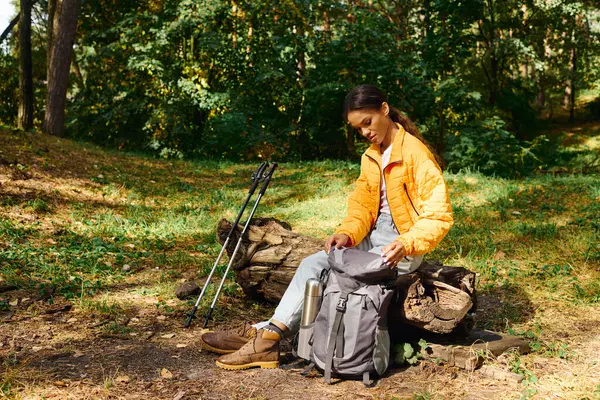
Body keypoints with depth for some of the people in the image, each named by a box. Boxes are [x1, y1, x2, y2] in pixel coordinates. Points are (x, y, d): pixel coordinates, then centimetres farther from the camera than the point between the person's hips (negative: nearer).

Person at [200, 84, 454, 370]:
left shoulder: (415, 154, -13)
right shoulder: (371, 157, 13)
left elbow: (439, 216, -17)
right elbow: (362, 206, 5)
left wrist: (406, 244, -30)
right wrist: (347, 234, -14)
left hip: (401, 247, -7)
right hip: (375, 235, 7)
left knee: (331, 274, -21)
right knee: (313, 265, -12)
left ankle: (269, 334, -18)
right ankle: (267, 333, -18)